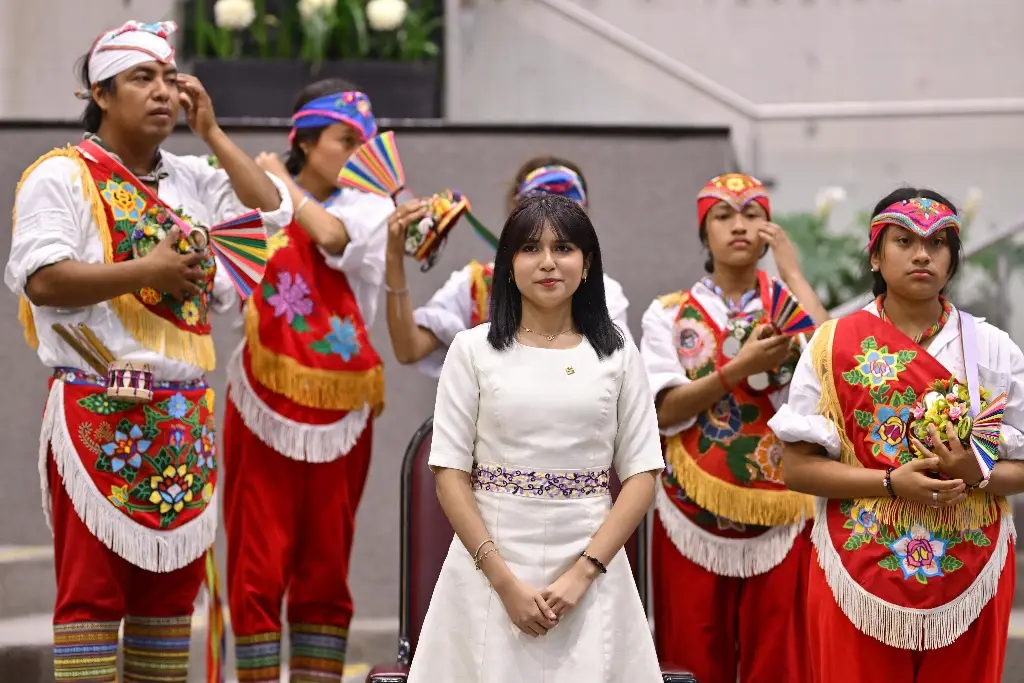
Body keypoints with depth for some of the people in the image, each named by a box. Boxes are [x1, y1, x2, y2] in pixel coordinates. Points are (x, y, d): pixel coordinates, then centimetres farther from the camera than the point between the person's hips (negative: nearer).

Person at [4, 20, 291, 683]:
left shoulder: (192, 180, 15)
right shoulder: (63, 175, -4)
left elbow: (274, 211, 6)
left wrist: (212, 132, 5)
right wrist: (146, 272, -16)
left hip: (186, 421, 6)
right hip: (99, 417, -6)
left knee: (172, 581, 8)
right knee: (92, 585, -7)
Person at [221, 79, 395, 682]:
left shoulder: (372, 210, 5)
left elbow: (330, 235, -16)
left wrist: (282, 180, -3)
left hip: (340, 408, 2)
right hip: (266, 405, -2)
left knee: (326, 570, 6)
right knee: (259, 568, -4)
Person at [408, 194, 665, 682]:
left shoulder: (616, 354, 4)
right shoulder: (474, 350, 1)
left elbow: (641, 476, 1)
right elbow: (450, 475, -2)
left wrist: (583, 572, -10)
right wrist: (506, 582, -11)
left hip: (590, 568, 1)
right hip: (490, 567, -1)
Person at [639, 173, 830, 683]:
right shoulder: (670, 314, 5)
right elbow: (664, 410, -7)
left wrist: (793, 274, -8)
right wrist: (742, 366, -17)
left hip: (778, 512, 0)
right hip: (694, 512, 0)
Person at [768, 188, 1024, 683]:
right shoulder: (835, 346, -2)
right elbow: (797, 467, -4)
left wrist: (975, 475, -16)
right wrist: (891, 483, -17)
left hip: (970, 575, 2)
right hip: (861, 575, -2)